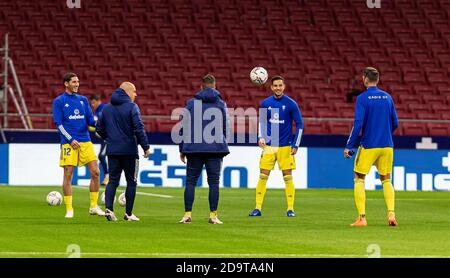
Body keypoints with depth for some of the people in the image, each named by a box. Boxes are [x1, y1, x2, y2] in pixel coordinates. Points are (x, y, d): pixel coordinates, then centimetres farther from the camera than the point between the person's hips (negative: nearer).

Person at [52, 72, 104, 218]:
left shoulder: (83, 100, 15)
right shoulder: (59, 101, 2)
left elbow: (90, 120, 13)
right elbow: (58, 124, -4)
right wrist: (70, 140, -13)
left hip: (85, 142, 4)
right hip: (69, 143, -4)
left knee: (95, 173, -2)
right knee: (68, 175, -4)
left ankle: (93, 206, 7)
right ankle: (69, 209, 2)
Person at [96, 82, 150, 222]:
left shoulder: (106, 108, 9)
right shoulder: (132, 107, -9)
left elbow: (99, 129, 12)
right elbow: (138, 128, -17)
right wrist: (146, 146, -11)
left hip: (112, 151, 5)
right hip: (129, 151, -5)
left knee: (113, 180, 7)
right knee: (131, 181, 7)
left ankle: (108, 208, -12)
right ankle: (128, 213, 8)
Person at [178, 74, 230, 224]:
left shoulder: (191, 103, 2)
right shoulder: (221, 104, 3)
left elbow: (183, 127, 3)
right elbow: (226, 127, 8)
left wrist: (182, 149, 9)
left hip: (194, 149, 0)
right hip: (216, 149, 0)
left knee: (190, 181, 6)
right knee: (213, 182, 3)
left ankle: (187, 214, 0)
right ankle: (213, 215, -2)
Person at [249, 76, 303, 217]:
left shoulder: (291, 104, -5)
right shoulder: (265, 103, 4)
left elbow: (299, 124, -1)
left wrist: (295, 145, -6)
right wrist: (261, 137, 3)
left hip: (285, 146, -2)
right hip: (268, 146, 2)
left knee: (288, 177, -2)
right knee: (263, 176, -1)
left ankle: (290, 209, 6)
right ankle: (258, 208, 3)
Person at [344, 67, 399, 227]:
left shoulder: (362, 98, -9)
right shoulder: (387, 97, 7)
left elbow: (358, 125, -15)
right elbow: (395, 124, 12)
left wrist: (349, 146, -8)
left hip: (368, 146, -4)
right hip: (387, 146, 4)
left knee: (359, 179, 7)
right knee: (386, 180, 15)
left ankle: (362, 218, -2)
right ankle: (391, 213, -4)